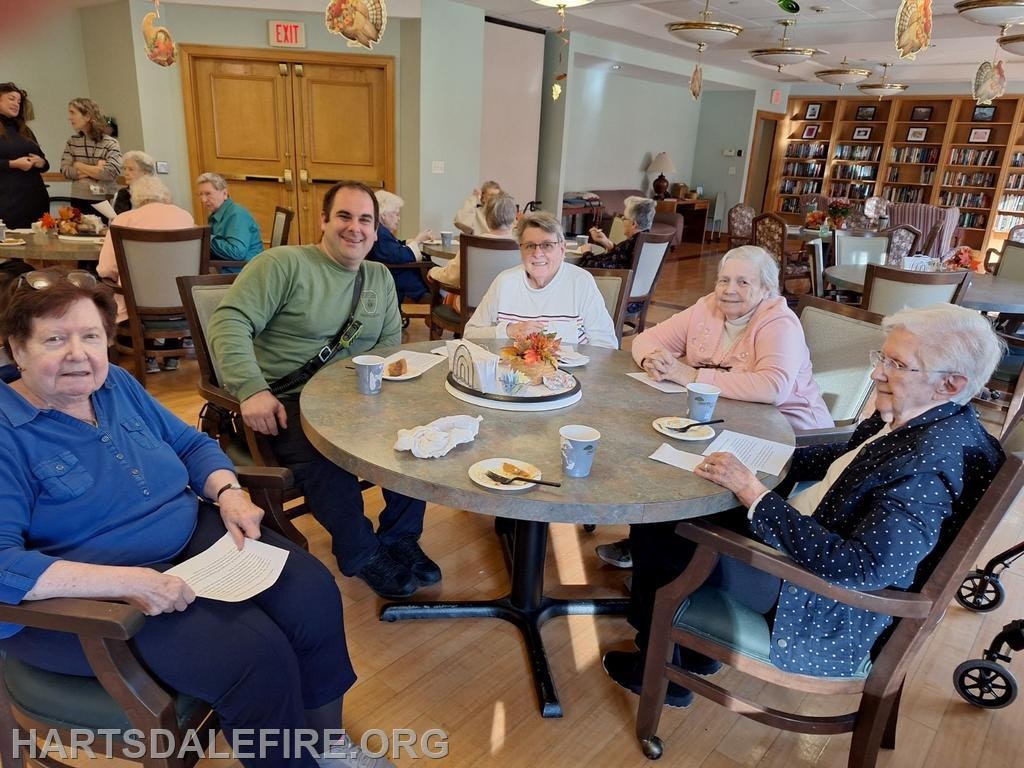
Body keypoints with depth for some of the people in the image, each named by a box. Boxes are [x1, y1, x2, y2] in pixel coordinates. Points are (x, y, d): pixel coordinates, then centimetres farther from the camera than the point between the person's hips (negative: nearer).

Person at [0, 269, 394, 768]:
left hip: (196, 538, 7)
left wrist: (228, 493, -6)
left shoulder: (116, 385, 6)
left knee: (312, 592, -10)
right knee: (256, 652, -24)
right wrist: (126, 582, -31)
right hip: (85, 599, -6)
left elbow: (190, 443, 14)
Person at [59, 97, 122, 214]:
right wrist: (95, 170, -10)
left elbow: (111, 173, -15)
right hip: (78, 201, 3)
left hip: (105, 202, -3)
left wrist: (79, 166, -5)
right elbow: (65, 171, 0)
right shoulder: (72, 142, 8)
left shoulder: (110, 143, -4)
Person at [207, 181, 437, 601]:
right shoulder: (284, 263, -5)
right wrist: (252, 390, -26)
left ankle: (399, 537, 2)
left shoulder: (380, 278, 15)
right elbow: (229, 321, -13)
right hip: (287, 402, -5)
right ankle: (361, 554, -6)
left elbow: (390, 346, 14)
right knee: (327, 454, -34)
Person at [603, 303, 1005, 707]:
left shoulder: (931, 463, -30)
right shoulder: (909, 419, -4)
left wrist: (754, 493, -31)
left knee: (655, 536, -6)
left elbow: (861, 567, -33)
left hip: (825, 603, -9)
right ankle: (696, 648, 29)